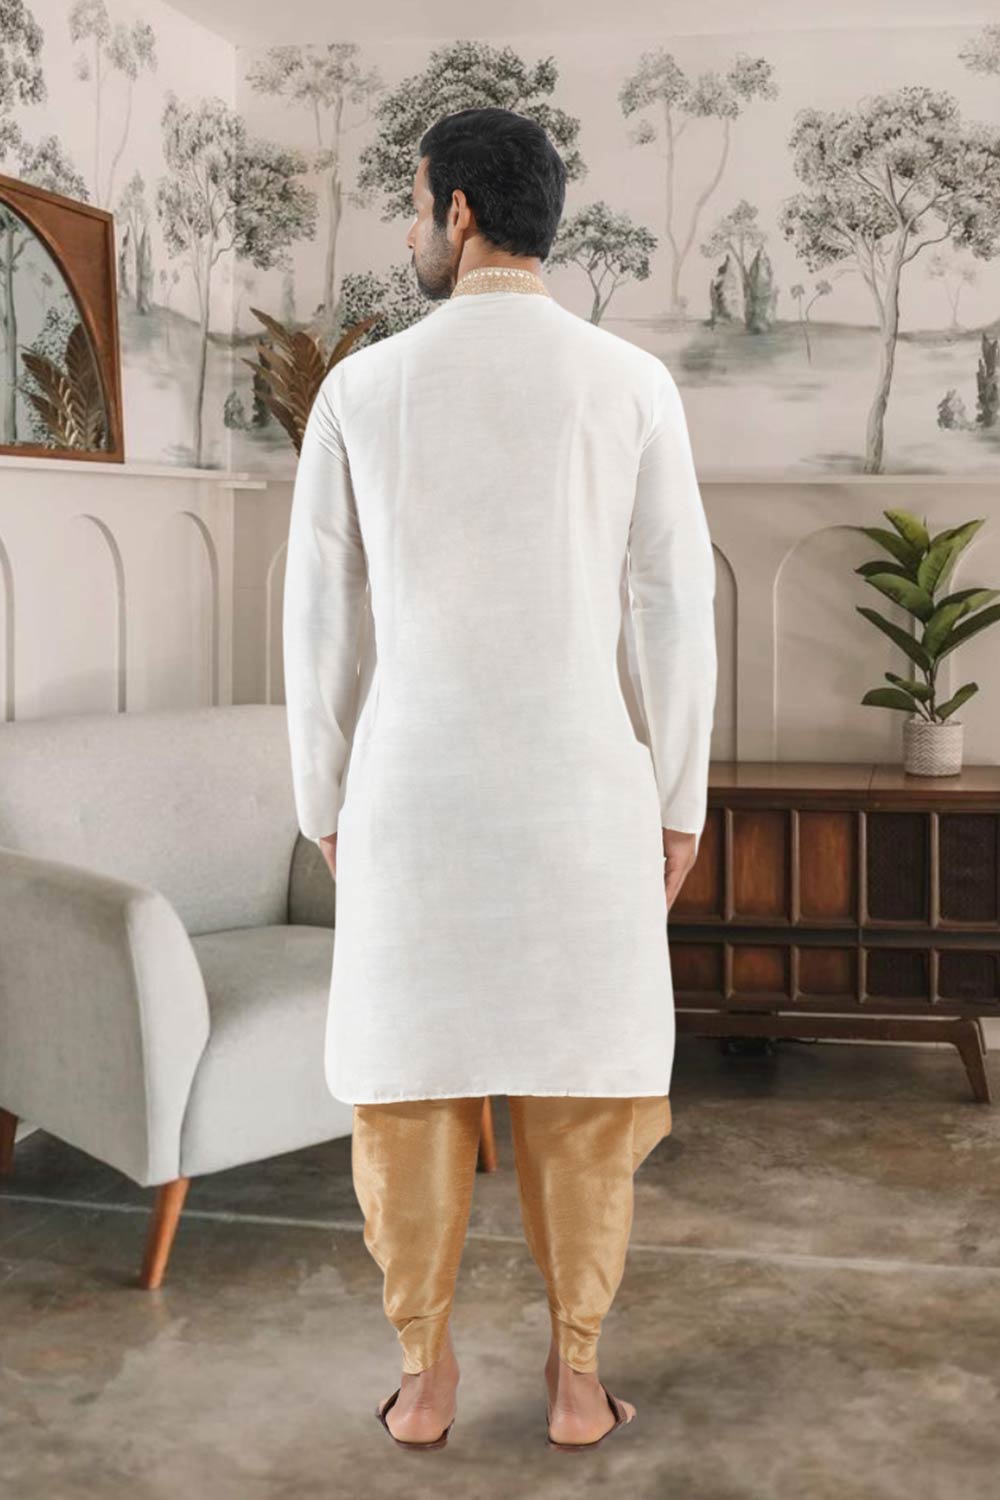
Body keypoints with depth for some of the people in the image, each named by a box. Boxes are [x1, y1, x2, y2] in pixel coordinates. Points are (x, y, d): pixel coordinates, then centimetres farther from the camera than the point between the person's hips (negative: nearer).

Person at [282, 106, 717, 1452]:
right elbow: (674, 610, -4)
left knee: (410, 1080, 10)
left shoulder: (361, 387, -2)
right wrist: (681, 801, 5)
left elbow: (324, 618, 0)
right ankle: (575, 1375, 15)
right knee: (580, 1087, 9)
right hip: (581, 788, 0)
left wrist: (324, 803, 10)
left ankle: (426, 1374, 17)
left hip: (414, 787, 0)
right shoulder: (635, 384, -2)